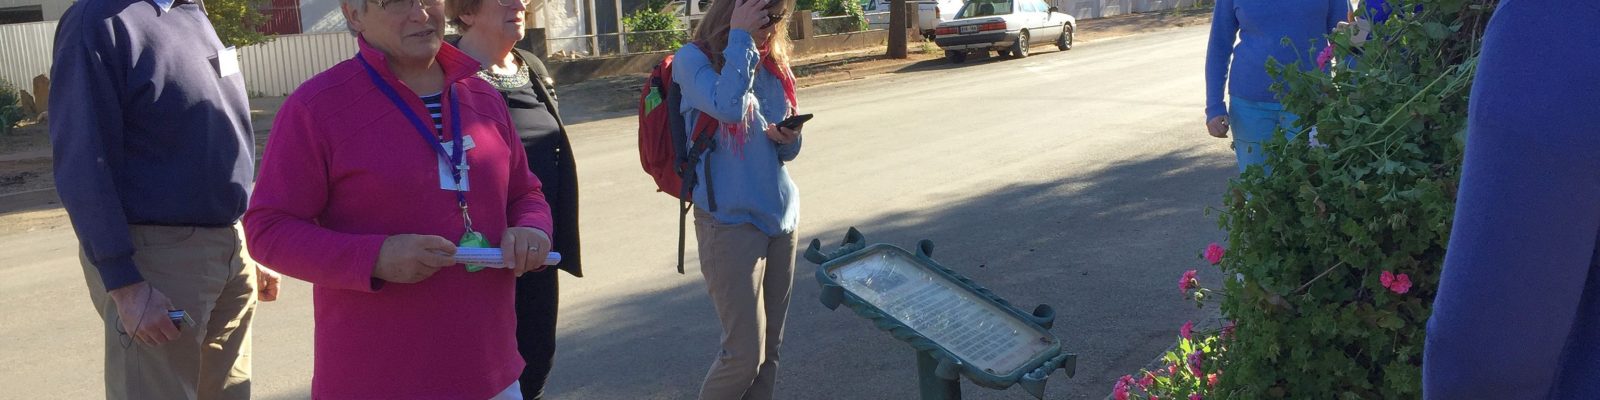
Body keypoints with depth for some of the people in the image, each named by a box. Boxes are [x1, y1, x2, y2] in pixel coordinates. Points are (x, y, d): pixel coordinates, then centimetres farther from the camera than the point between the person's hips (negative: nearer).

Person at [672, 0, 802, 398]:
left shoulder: (772, 65, 11)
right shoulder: (693, 58, -7)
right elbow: (729, 107, -27)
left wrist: (788, 139, -6)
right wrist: (739, 37, -18)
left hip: (780, 215, 6)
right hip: (730, 220, -6)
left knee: (770, 347, 10)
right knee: (746, 351, -6)